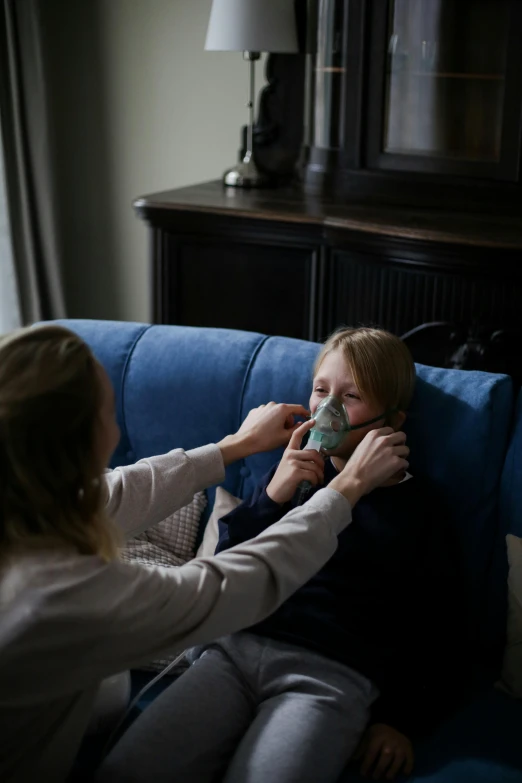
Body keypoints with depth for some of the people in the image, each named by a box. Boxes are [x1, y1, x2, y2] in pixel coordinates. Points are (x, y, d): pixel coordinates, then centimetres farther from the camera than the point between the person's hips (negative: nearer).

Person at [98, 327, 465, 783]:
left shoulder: (412, 507, 9)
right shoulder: (297, 471, 18)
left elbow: (428, 626, 10)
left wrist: (400, 719, 2)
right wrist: (271, 498, -3)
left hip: (332, 673, -3)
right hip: (238, 647, 3)